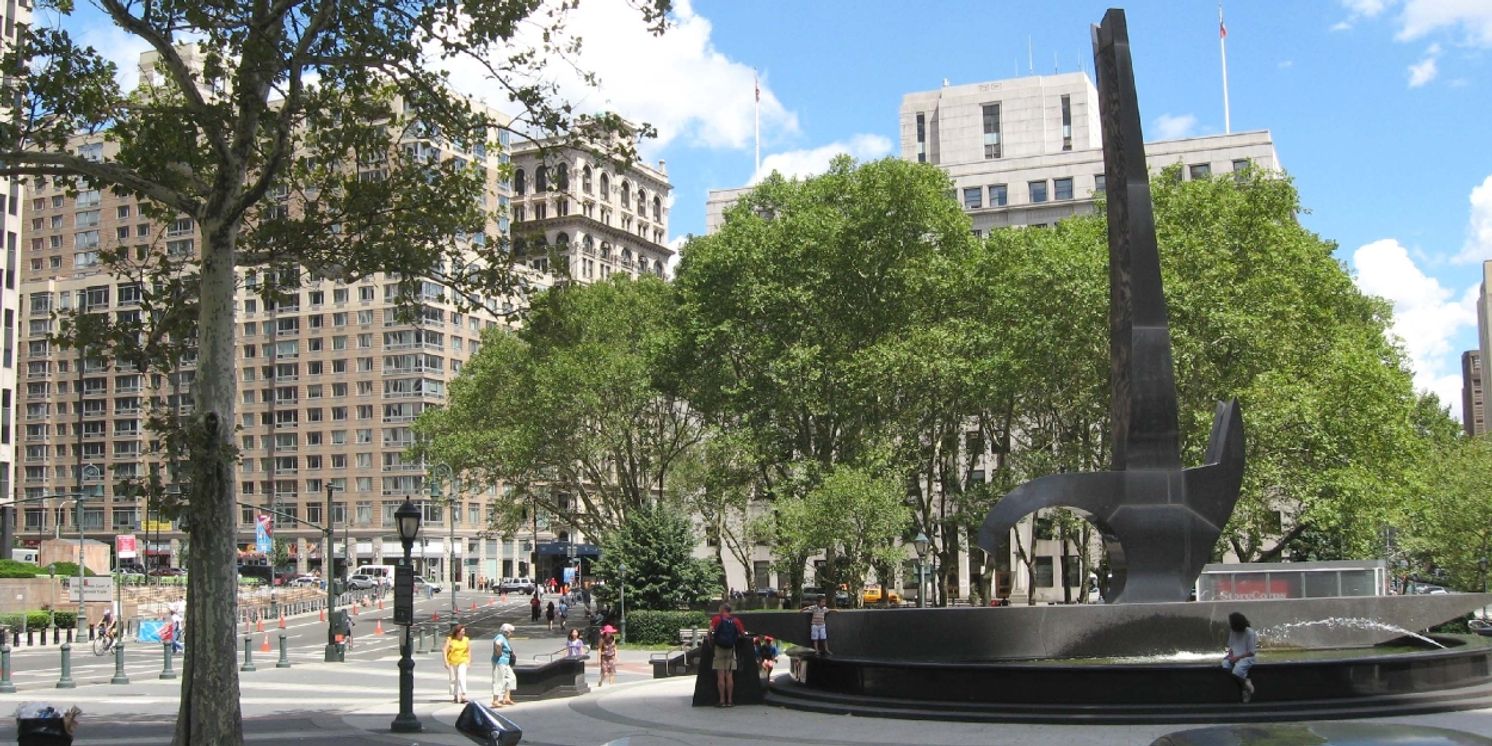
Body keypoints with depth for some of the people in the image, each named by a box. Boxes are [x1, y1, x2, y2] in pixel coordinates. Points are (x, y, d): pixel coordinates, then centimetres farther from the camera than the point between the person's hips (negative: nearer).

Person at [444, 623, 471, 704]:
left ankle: (463, 695, -23)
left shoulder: (466, 640, 1)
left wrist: (469, 662, 5)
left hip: (462, 662, 0)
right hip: (452, 662, 0)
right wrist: (446, 662, -12)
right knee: (453, 679, 10)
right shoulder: (450, 640, -6)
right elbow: (445, 651, -7)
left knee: (462, 677, -18)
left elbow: (469, 651, 8)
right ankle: (455, 696, 25)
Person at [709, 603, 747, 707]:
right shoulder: (735, 620, 5)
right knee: (729, 676, 6)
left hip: (719, 648, -2)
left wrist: (710, 638, -1)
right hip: (731, 649, 3)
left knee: (720, 676, 1)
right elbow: (743, 634, 4)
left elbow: (711, 630, -18)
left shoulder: (716, 618, -3)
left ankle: (722, 701, 1)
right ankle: (730, 701, 6)